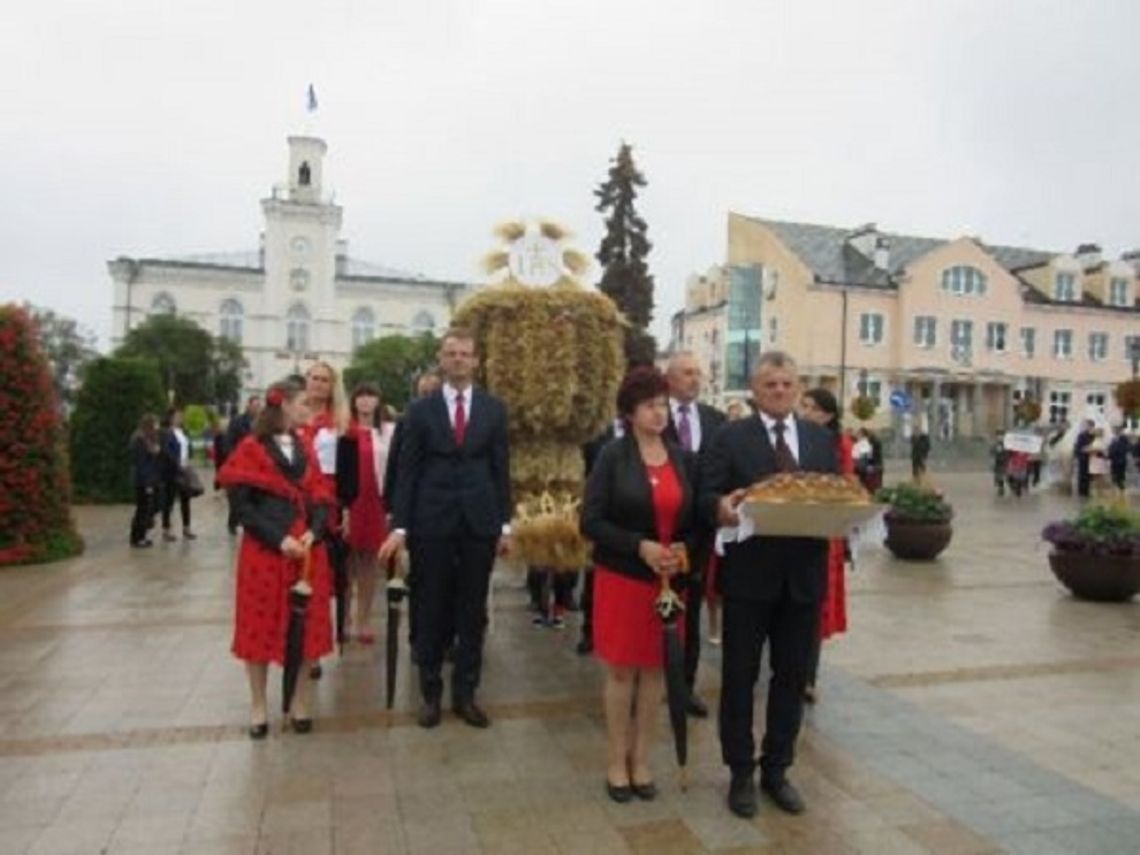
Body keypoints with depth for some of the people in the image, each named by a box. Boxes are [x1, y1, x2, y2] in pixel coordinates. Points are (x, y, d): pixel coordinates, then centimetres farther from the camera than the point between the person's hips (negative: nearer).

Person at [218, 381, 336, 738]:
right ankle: (258, 705, 19)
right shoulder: (250, 449, -5)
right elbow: (241, 504, -10)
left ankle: (299, 702, 19)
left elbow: (321, 497, 7)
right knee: (261, 626, 5)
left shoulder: (304, 448, 11)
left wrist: (313, 532, -11)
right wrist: (279, 539, -18)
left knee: (306, 626, 6)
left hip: (306, 548, 4)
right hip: (264, 551, -4)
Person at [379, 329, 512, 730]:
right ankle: (430, 693, 22)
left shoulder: (494, 408, 5)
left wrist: (505, 524, 2)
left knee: (472, 611, 8)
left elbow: (501, 468, 5)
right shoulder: (421, 409, 2)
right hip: (432, 521, -1)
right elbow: (407, 471, 0)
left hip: (479, 521, 1)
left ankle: (465, 693, 21)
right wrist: (399, 526, -5)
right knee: (431, 611, 8)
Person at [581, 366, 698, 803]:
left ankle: (641, 758, 27)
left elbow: (697, 519, 8)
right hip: (621, 577, -3)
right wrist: (641, 546, -21)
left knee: (655, 669, 11)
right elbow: (590, 521, -12)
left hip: (669, 579, 4)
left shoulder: (684, 459, 4)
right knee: (622, 670, 6)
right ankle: (617, 761, 23)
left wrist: (684, 549, -12)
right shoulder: (613, 456, -8)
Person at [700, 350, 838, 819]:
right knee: (740, 676, 8)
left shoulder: (822, 439, 9)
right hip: (749, 575, -3)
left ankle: (776, 770, 31)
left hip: (804, 575, 4)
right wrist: (722, 506, -30)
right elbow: (706, 496, -9)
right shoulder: (730, 437, -3)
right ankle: (741, 773, 25)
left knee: (792, 676, 14)